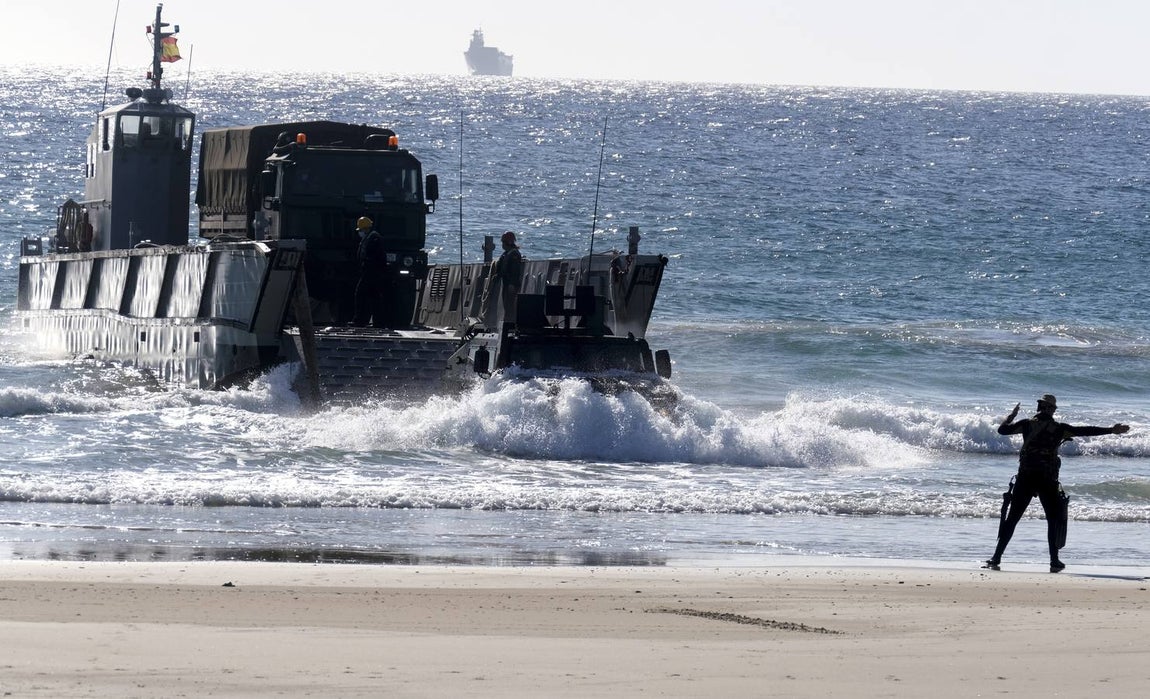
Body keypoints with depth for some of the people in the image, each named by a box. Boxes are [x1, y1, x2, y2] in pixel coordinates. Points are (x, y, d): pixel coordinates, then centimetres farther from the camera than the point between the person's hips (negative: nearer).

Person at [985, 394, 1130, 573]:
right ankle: (1054, 561, 6)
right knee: (1054, 519, 10)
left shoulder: (1027, 424, 4)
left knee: (1012, 518, 4)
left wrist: (1012, 415, 27)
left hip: (1025, 478, 1)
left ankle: (996, 558, -2)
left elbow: (1002, 429, 9)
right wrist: (1111, 430, 4)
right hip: (1047, 480, -1)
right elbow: (1085, 431, 1)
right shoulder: (1059, 428, 1)